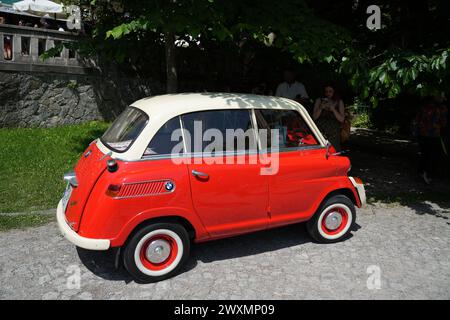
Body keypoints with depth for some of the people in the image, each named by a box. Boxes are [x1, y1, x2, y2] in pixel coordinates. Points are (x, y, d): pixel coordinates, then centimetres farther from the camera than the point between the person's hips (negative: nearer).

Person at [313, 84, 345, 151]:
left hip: (333, 134, 0)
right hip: (320, 133, 0)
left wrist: (333, 109, -11)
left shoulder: (339, 102, 9)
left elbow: (341, 119, 1)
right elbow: (314, 117, 4)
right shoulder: (319, 101, 9)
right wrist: (321, 108, -11)